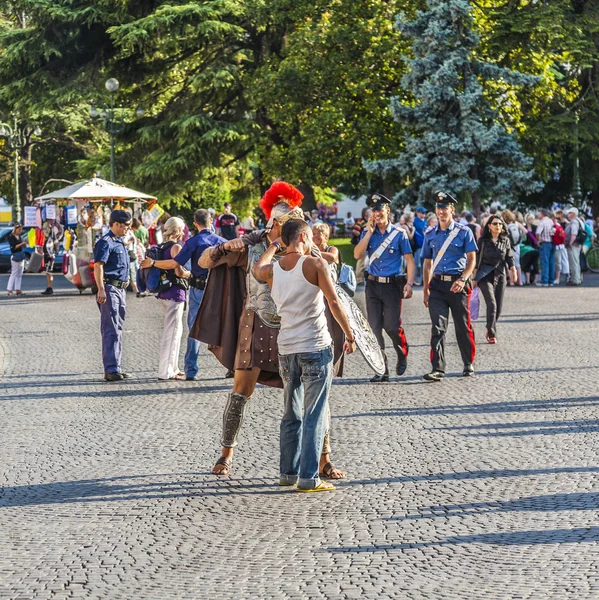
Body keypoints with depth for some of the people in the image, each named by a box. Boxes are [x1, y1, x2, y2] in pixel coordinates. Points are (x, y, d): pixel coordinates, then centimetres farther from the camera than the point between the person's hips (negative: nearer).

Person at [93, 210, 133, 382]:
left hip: (120, 289, 10)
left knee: (117, 329, 13)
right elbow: (98, 266, -19)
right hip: (110, 288, -10)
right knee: (111, 330, -11)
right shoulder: (106, 242, -11)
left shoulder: (120, 242, 19)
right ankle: (111, 369, -13)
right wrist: (101, 290, -27)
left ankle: (115, 367, 18)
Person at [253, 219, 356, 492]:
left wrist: (274, 244, 42)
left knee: (291, 415, 17)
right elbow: (334, 303, -10)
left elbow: (257, 269, 32)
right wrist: (350, 336, -1)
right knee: (314, 416, -2)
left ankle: (288, 472, 21)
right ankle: (309, 478, -4)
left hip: (286, 349, 5)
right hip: (315, 347, -5)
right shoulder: (315, 263, -8)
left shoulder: (272, 270, 6)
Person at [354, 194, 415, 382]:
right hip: (373, 286, 3)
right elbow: (357, 255, -5)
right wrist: (369, 232, -9)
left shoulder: (399, 233, -1)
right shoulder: (368, 233, 7)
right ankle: (381, 370, 5)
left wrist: (409, 284, -11)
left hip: (392, 285, -3)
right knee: (375, 328, 0)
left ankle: (402, 354, 22)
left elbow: (410, 260, -1)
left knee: (391, 326, -10)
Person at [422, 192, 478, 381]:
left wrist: (462, 279, -17)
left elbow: (472, 260, -2)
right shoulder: (430, 235, 11)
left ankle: (469, 365, 21)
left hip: (458, 284, -2)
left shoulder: (463, 232, 2)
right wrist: (426, 290, 9)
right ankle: (438, 369, -10)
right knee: (438, 327, -7)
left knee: (463, 326, 5)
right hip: (437, 285, 2)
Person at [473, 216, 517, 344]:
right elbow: (477, 260, 2)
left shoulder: (505, 240, 7)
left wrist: (513, 270, -7)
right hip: (485, 276, -3)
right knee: (492, 304, -16)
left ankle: (490, 330, 24)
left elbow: (510, 257, 9)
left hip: (500, 275, 3)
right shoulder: (483, 241, -1)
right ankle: (492, 334, -15)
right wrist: (474, 277, 1)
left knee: (499, 307, 4)